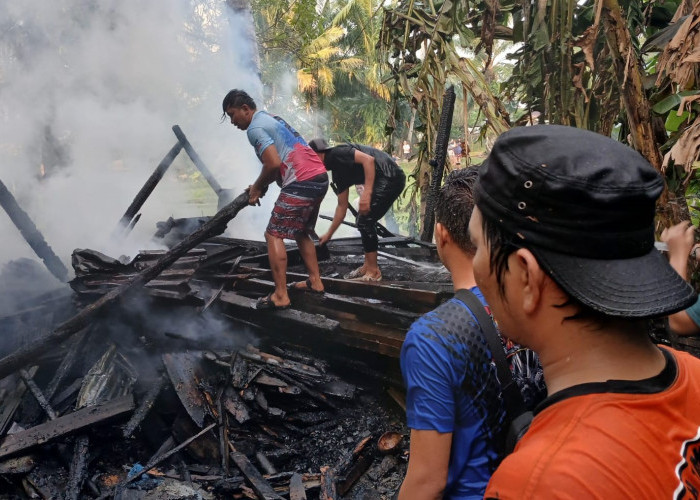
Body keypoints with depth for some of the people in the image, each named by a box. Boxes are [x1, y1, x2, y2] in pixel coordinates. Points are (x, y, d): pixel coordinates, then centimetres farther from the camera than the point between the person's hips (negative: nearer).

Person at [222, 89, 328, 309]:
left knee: (274, 235, -3)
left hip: (301, 184, -10)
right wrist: (261, 186, 16)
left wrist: (257, 187, 0)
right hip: (319, 178, 10)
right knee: (301, 232, 23)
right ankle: (315, 282, 26)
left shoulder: (255, 127, -6)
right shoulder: (271, 118, 24)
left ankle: (280, 296, -5)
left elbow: (274, 163, -17)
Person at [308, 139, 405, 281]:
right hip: (382, 181, 10)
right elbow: (342, 206, 23)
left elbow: (368, 159, -22)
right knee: (363, 220, 15)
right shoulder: (337, 173, 18)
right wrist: (329, 234, 29)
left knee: (365, 221, -8)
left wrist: (367, 192, -25)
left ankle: (373, 271, 1)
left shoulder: (338, 153, -8)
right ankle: (368, 266, 21)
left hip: (390, 177, -10)